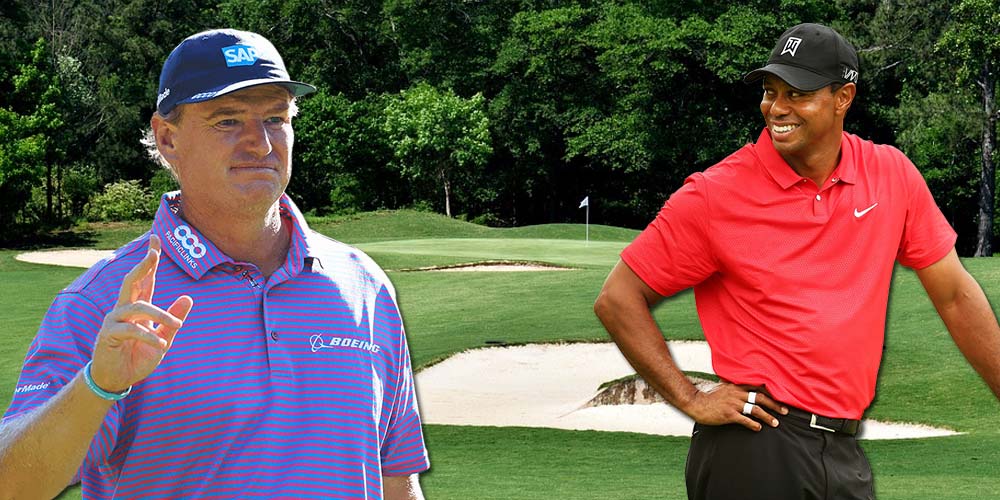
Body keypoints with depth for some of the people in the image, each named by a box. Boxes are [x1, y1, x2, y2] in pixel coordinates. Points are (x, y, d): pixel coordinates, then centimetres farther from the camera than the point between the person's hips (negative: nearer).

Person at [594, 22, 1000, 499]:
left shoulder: (892, 175, 3)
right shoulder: (714, 194, -8)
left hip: (846, 458, 4)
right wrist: (691, 400, -8)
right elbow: (617, 299, -4)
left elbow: (955, 295, 11)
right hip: (752, 453, -4)